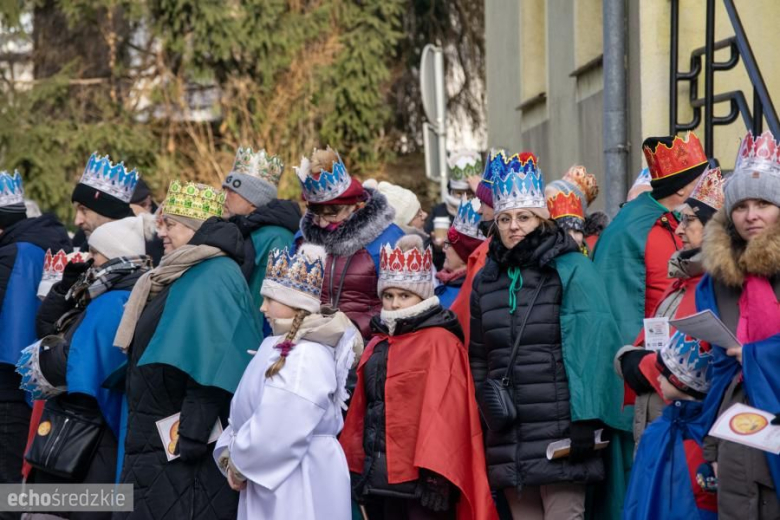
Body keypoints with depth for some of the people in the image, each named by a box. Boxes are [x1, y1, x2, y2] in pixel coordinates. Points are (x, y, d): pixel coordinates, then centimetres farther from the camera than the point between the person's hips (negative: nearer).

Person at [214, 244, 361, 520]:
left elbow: (277, 433, -24)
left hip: (300, 484, -9)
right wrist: (230, 456, -1)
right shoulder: (276, 347, 13)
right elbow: (246, 412, 13)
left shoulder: (307, 357, -19)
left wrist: (239, 464, -11)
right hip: (271, 479, 9)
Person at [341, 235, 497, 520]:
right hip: (383, 477, 8)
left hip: (421, 476, -8)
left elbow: (445, 411, -15)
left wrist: (435, 473, -21)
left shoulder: (440, 341, -8)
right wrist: (355, 465, 15)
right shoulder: (378, 344, 17)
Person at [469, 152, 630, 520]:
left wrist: (585, 421, -18)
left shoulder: (572, 271, -2)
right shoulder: (486, 280, 15)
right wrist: (483, 406, 14)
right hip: (508, 442, 5)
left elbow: (591, 349, -10)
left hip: (557, 433, -5)